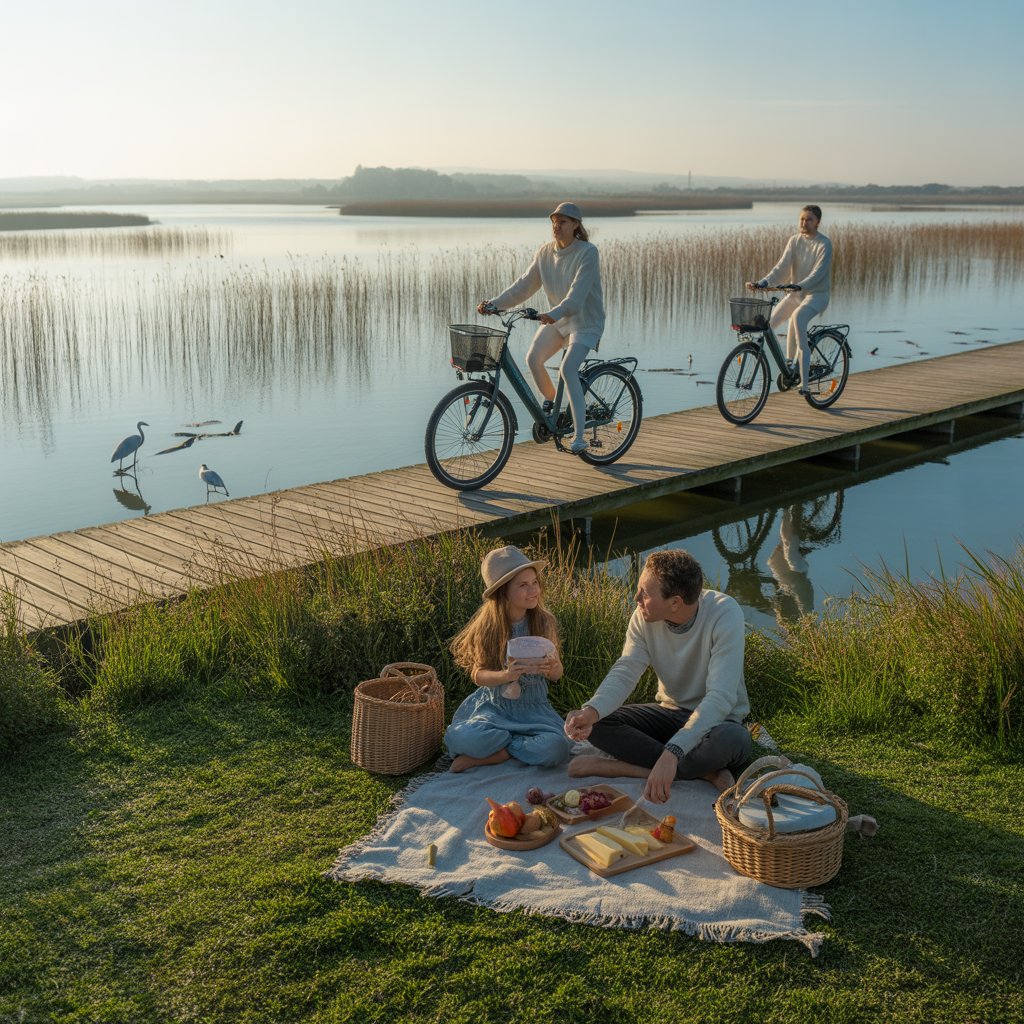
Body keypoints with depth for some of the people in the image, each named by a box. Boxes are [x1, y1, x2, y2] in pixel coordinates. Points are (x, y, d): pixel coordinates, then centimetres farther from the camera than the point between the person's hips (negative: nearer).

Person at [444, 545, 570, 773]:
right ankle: (526, 746, -8)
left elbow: (556, 675, 0)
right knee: (460, 738, -31)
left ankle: (487, 756, -10)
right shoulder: (487, 627, -7)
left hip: (532, 709, 1)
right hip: (493, 706, -1)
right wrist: (506, 675, -28)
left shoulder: (544, 622, -5)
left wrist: (551, 667, -25)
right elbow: (478, 675, -7)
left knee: (556, 748, -31)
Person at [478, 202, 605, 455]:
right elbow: (525, 285, -2)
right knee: (533, 358, -14)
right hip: (557, 319, 6)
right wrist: (495, 303, -14)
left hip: (585, 321, -6)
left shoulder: (587, 253, -17)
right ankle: (550, 401, 17)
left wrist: (555, 313, -45)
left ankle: (579, 437, -22)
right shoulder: (545, 253, 0)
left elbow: (577, 293, -29)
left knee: (567, 369, -25)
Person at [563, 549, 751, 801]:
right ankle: (704, 771, -22)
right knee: (593, 723, -19)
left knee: (734, 739, -41)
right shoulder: (644, 617, -11)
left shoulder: (724, 614, -27)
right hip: (670, 712, 5)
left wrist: (672, 753, -48)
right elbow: (624, 673, -17)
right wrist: (592, 711, -41)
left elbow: (720, 697, -35)